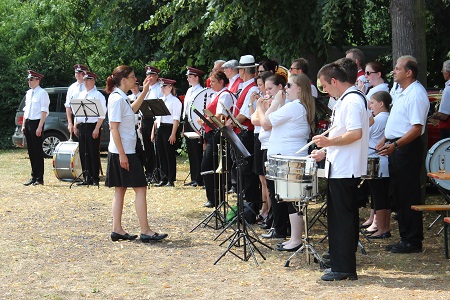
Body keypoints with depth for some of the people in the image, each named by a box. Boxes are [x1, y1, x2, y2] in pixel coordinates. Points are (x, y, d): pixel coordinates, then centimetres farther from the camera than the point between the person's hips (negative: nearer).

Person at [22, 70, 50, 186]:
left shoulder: (42, 93, -9)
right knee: (31, 151, 10)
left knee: (38, 151, -4)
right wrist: (23, 125, 13)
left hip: (36, 122, -8)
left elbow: (44, 111, -14)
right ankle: (34, 177, 16)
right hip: (28, 122, 8)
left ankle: (39, 178, 1)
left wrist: (40, 127, -19)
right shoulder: (28, 93, 15)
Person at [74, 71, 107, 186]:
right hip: (81, 126, 7)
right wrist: (75, 126, 12)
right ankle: (87, 178, 11)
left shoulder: (98, 95, -4)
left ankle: (95, 179, 0)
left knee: (94, 153, -4)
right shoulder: (81, 95, 17)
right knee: (83, 153, 6)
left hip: (92, 126, -7)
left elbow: (102, 115, -10)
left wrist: (97, 129, -16)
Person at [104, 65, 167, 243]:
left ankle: (117, 230, 13)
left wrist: (144, 91, 23)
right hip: (123, 151, -10)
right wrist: (122, 154, -22)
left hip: (123, 152, 10)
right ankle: (145, 231, -6)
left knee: (120, 189, 11)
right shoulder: (117, 99, -17)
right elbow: (114, 127, -21)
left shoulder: (121, 98, 11)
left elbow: (132, 109, 32)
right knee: (140, 188, -7)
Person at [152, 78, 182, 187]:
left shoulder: (175, 101, -4)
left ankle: (171, 180, 1)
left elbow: (176, 119, -9)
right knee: (161, 154, 7)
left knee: (170, 154, -3)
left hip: (169, 128, -7)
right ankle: (163, 179, 13)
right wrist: (153, 132, 13)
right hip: (159, 128, 7)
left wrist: (173, 134, -16)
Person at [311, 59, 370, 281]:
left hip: (344, 171, -11)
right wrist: (326, 152, 20)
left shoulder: (351, 100, -16)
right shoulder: (347, 99, 18)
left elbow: (356, 133, -26)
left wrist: (330, 142, -22)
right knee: (345, 216, 13)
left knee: (341, 217, -6)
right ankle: (346, 266, 18)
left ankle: (342, 268, -3)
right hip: (341, 168, 11)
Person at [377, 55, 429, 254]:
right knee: (398, 195, 13)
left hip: (408, 148, -10)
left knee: (408, 196, -5)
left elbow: (417, 128, -24)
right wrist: (385, 140, 17)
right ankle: (405, 239, 21)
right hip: (394, 146, 10)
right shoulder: (398, 90, 13)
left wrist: (395, 145, -30)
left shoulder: (416, 94, -17)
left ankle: (413, 241, 1)